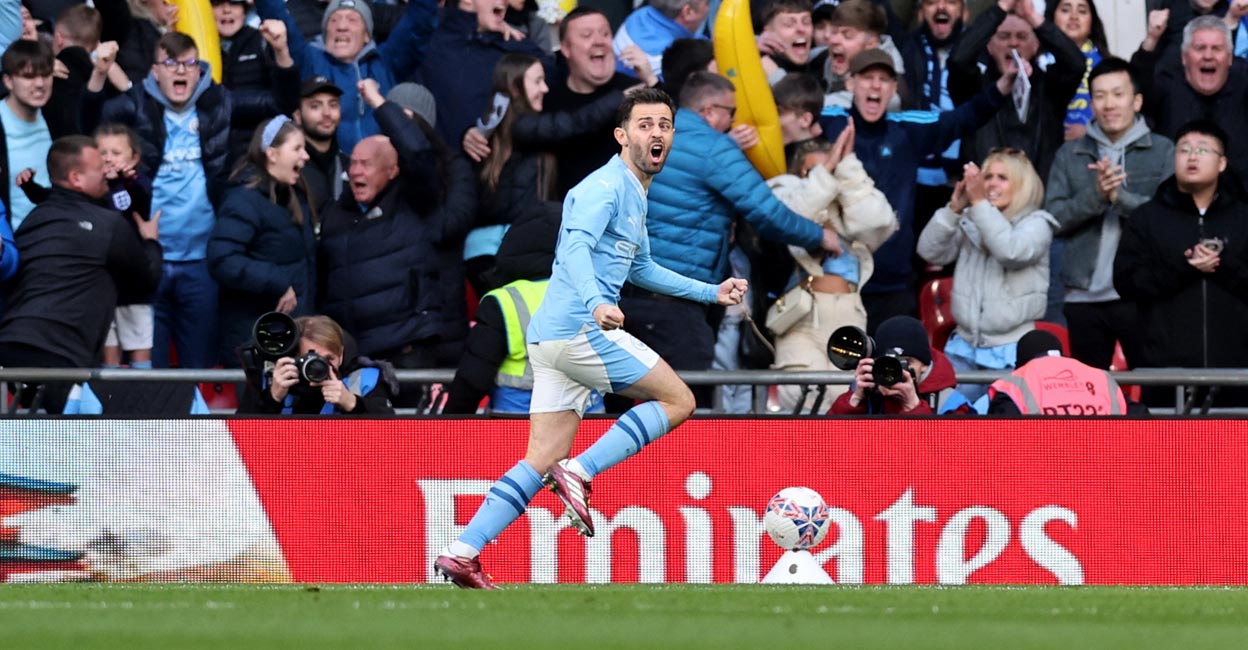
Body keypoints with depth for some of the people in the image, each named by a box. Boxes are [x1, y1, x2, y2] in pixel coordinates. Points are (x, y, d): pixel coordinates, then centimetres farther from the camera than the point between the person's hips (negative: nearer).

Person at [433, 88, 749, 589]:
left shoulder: (634, 194, 23)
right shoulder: (605, 186, -9)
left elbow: (640, 268, 38)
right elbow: (575, 247, -25)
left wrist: (711, 292, 38)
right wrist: (595, 302, -42)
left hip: (554, 339, 9)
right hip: (582, 330, -9)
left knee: (542, 462, 5)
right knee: (678, 401, -2)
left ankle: (462, 552, -2)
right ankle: (578, 473, -9)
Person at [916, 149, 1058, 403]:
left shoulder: (1036, 224, -2)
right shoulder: (970, 223, 8)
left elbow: (1011, 251, -23)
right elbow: (930, 251, -2)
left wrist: (979, 203, -24)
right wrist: (954, 208, -14)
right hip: (964, 346, 4)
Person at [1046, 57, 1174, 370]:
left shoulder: (1162, 151, 4)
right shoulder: (1069, 154, 11)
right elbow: (1054, 219, 2)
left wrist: (1120, 196, -18)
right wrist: (1096, 195, -15)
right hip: (1084, 297, 3)